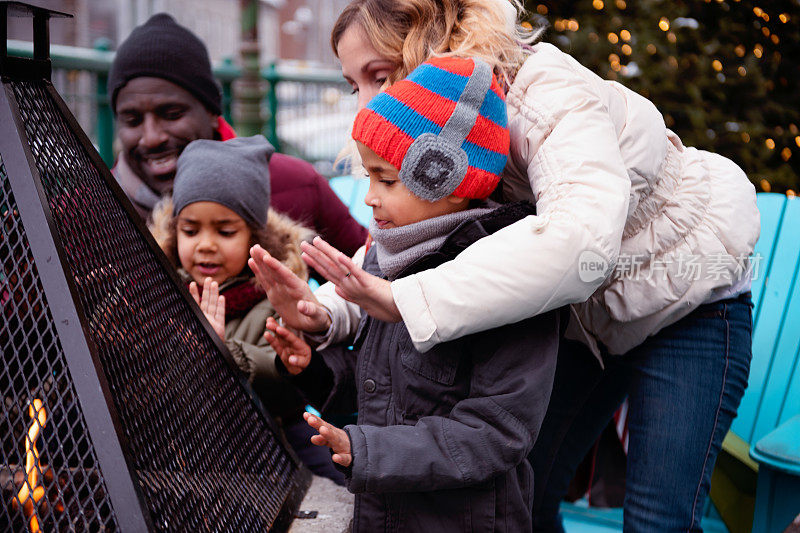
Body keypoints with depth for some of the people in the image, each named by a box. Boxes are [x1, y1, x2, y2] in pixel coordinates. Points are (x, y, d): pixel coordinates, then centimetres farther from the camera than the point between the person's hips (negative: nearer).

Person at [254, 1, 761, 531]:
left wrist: (407, 298, -55)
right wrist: (326, 311, -32)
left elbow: (579, 239, -52)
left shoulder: (551, 98, -34)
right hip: (586, 313, 7)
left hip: (687, 301, -7)